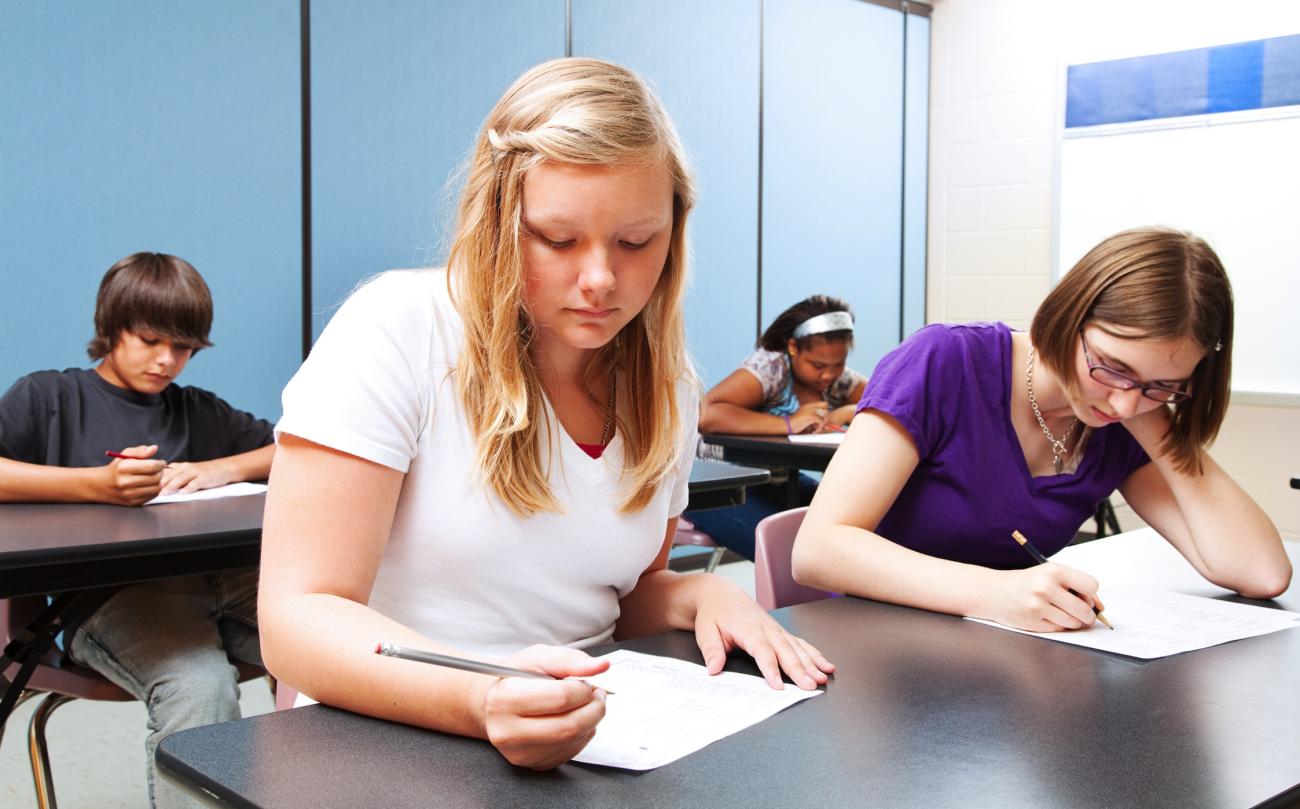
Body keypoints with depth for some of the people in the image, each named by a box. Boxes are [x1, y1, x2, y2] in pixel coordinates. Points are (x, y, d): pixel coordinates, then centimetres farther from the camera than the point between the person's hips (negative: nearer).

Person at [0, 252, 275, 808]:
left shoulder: (198, 411, 27)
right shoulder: (48, 397, 15)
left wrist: (222, 469, 5)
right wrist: (96, 485, -14)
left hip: (224, 576, 4)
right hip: (110, 594, -4)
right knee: (199, 688, -37)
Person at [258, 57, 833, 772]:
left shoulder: (665, 387, 4)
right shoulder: (399, 331, -13)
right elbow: (297, 620, -18)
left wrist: (700, 596, -6)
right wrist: (482, 703, -34)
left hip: (595, 742, 5)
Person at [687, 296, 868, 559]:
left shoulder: (838, 377, 2)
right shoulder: (770, 367, -18)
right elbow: (706, 415, -33)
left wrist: (848, 412, -19)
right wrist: (789, 424, -31)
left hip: (781, 485, 7)